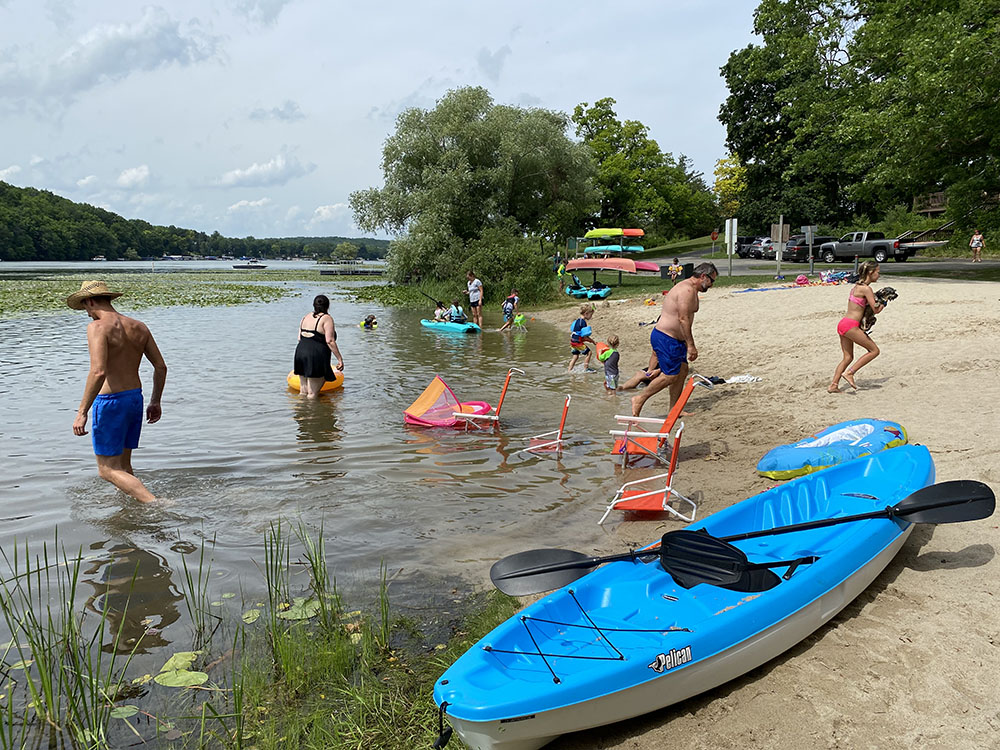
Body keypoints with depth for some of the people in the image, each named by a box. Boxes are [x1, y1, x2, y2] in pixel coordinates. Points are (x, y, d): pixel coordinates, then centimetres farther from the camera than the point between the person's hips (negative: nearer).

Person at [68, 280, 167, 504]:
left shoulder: (98, 327, -14)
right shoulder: (139, 327, 7)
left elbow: (98, 372, -25)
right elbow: (161, 367, 9)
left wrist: (82, 412, -21)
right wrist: (155, 402, 20)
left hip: (110, 402, -7)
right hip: (135, 398, 7)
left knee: (108, 470, 0)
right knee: (123, 465, 21)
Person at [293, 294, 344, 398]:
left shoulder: (306, 317, 15)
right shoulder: (326, 318, -6)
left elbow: (299, 338, 14)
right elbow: (330, 341, -15)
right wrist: (340, 359, -13)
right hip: (316, 357, -7)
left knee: (303, 392, 16)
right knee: (312, 394, -3)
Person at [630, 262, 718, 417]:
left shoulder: (689, 289, 18)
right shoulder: (687, 289, -16)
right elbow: (683, 319, -23)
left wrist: (689, 345, 24)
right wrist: (691, 345, -22)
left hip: (674, 339, 11)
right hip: (665, 338, -11)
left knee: (682, 371, 11)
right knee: (670, 375, -8)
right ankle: (640, 398, 4)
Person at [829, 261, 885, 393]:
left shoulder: (857, 286, 17)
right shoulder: (866, 288, -10)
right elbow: (876, 310, -8)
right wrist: (883, 304, 12)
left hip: (843, 324, 9)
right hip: (851, 326, -9)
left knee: (847, 357, 14)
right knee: (874, 350, 2)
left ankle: (833, 385, 9)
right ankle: (849, 373, -1)